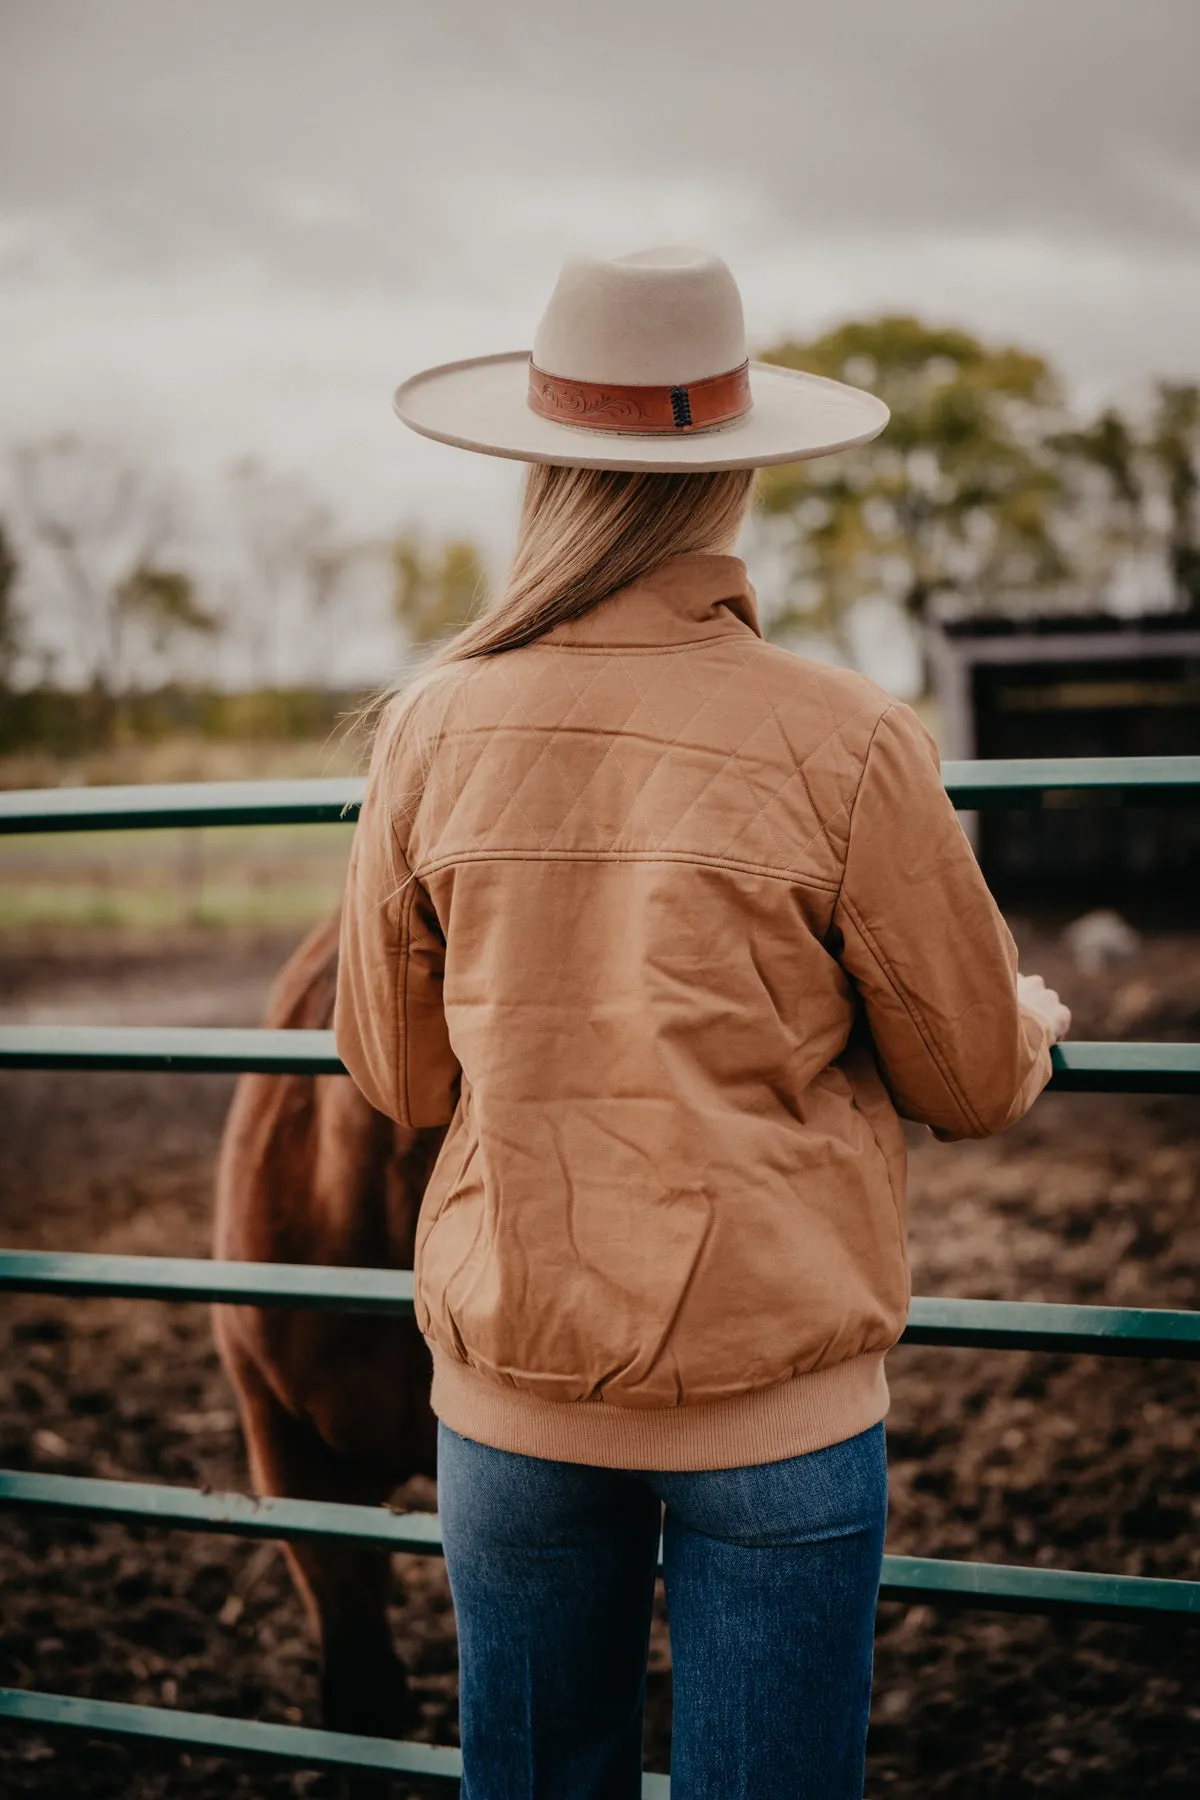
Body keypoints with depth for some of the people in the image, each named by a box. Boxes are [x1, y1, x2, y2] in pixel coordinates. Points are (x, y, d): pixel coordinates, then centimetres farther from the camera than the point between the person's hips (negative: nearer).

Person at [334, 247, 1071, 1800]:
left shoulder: (431, 734, -6)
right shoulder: (845, 748, -14)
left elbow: (396, 1076, 6)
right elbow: (973, 1083, -3)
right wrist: (1036, 1024, 19)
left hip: (509, 1391, 3)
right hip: (776, 1402, -2)